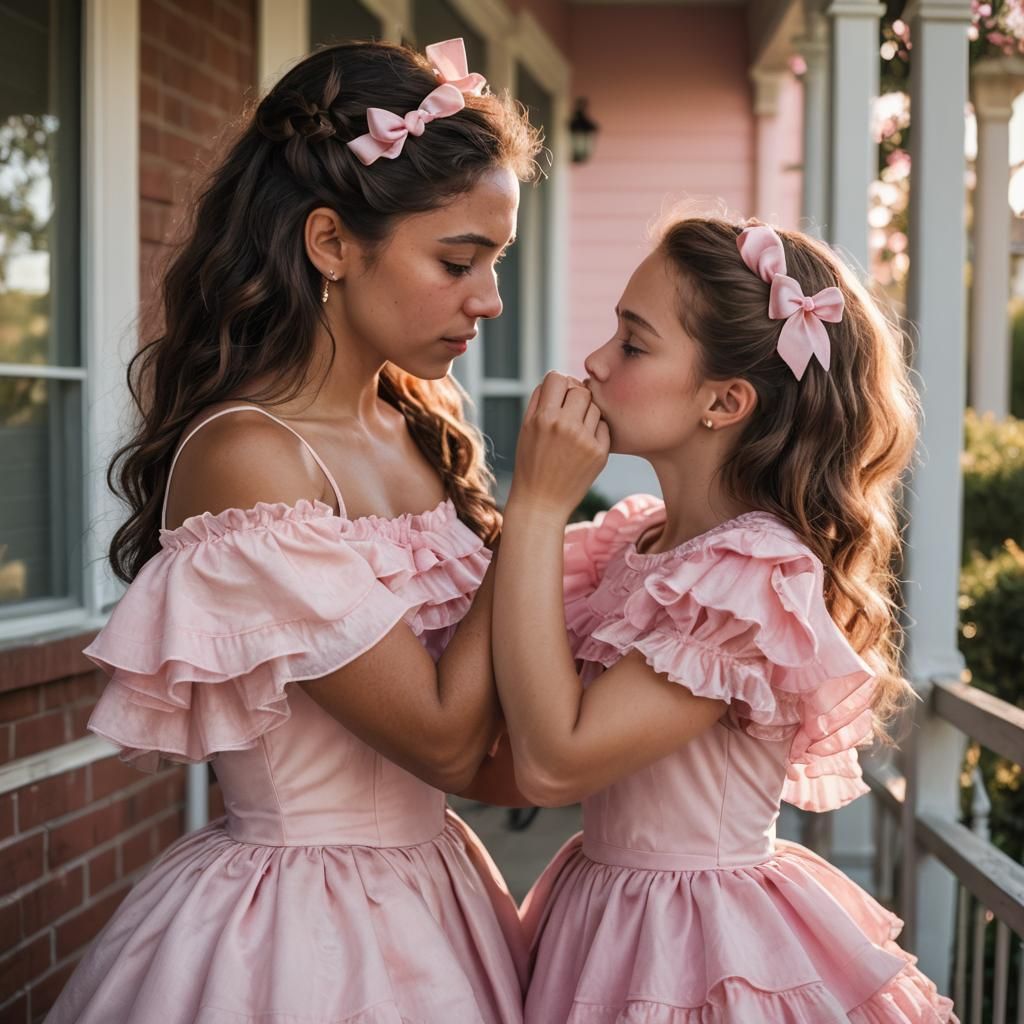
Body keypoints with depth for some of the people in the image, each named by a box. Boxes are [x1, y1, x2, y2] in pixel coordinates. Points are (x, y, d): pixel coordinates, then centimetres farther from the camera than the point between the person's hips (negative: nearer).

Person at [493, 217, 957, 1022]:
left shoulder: (759, 577, -23)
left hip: (695, 955, -7)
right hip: (607, 917, 8)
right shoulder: (637, 539, 3)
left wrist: (537, 505, -24)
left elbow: (553, 764, -27)